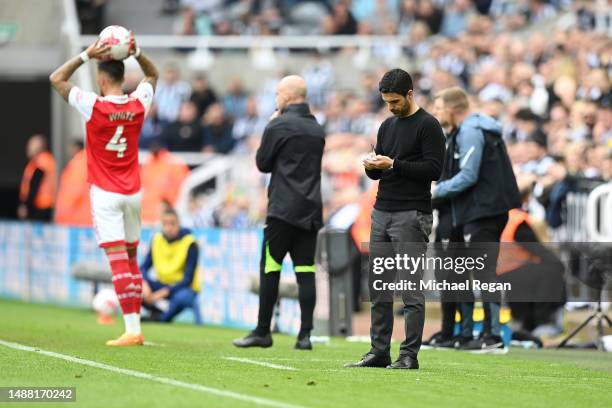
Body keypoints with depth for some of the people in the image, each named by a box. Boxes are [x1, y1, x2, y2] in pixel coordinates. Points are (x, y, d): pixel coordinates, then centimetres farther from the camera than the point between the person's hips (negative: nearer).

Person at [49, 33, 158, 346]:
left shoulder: (93, 106, -13)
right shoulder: (138, 104, 0)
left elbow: (56, 79, -5)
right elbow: (153, 75, 21)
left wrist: (87, 55, -9)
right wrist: (137, 53, 4)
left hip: (105, 194, -5)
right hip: (133, 192, 5)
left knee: (118, 261, -10)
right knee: (131, 260, 13)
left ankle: (132, 329, -17)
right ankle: (134, 328, 13)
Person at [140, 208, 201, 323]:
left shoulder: (190, 243, -16)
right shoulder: (157, 239, -2)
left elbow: (188, 279, -19)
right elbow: (144, 267, -3)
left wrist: (164, 292, -30)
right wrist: (144, 284, -25)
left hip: (184, 288, -4)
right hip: (163, 284, 4)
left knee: (181, 298, -40)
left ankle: (163, 318, -10)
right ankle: (156, 312, -4)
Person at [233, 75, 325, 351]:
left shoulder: (278, 126, -8)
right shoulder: (317, 129, 13)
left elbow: (262, 163, 0)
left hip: (284, 209, -6)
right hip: (311, 209, 6)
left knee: (269, 269, 1)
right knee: (305, 270, 2)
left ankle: (262, 332, 3)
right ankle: (305, 335, -3)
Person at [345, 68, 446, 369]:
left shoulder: (427, 126, -8)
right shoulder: (388, 126, 16)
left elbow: (434, 169, -16)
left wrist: (394, 165, -19)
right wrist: (371, 167, -3)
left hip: (411, 216, -8)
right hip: (382, 212, 8)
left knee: (411, 288, -5)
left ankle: (409, 355, -3)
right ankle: (379, 352, 14)